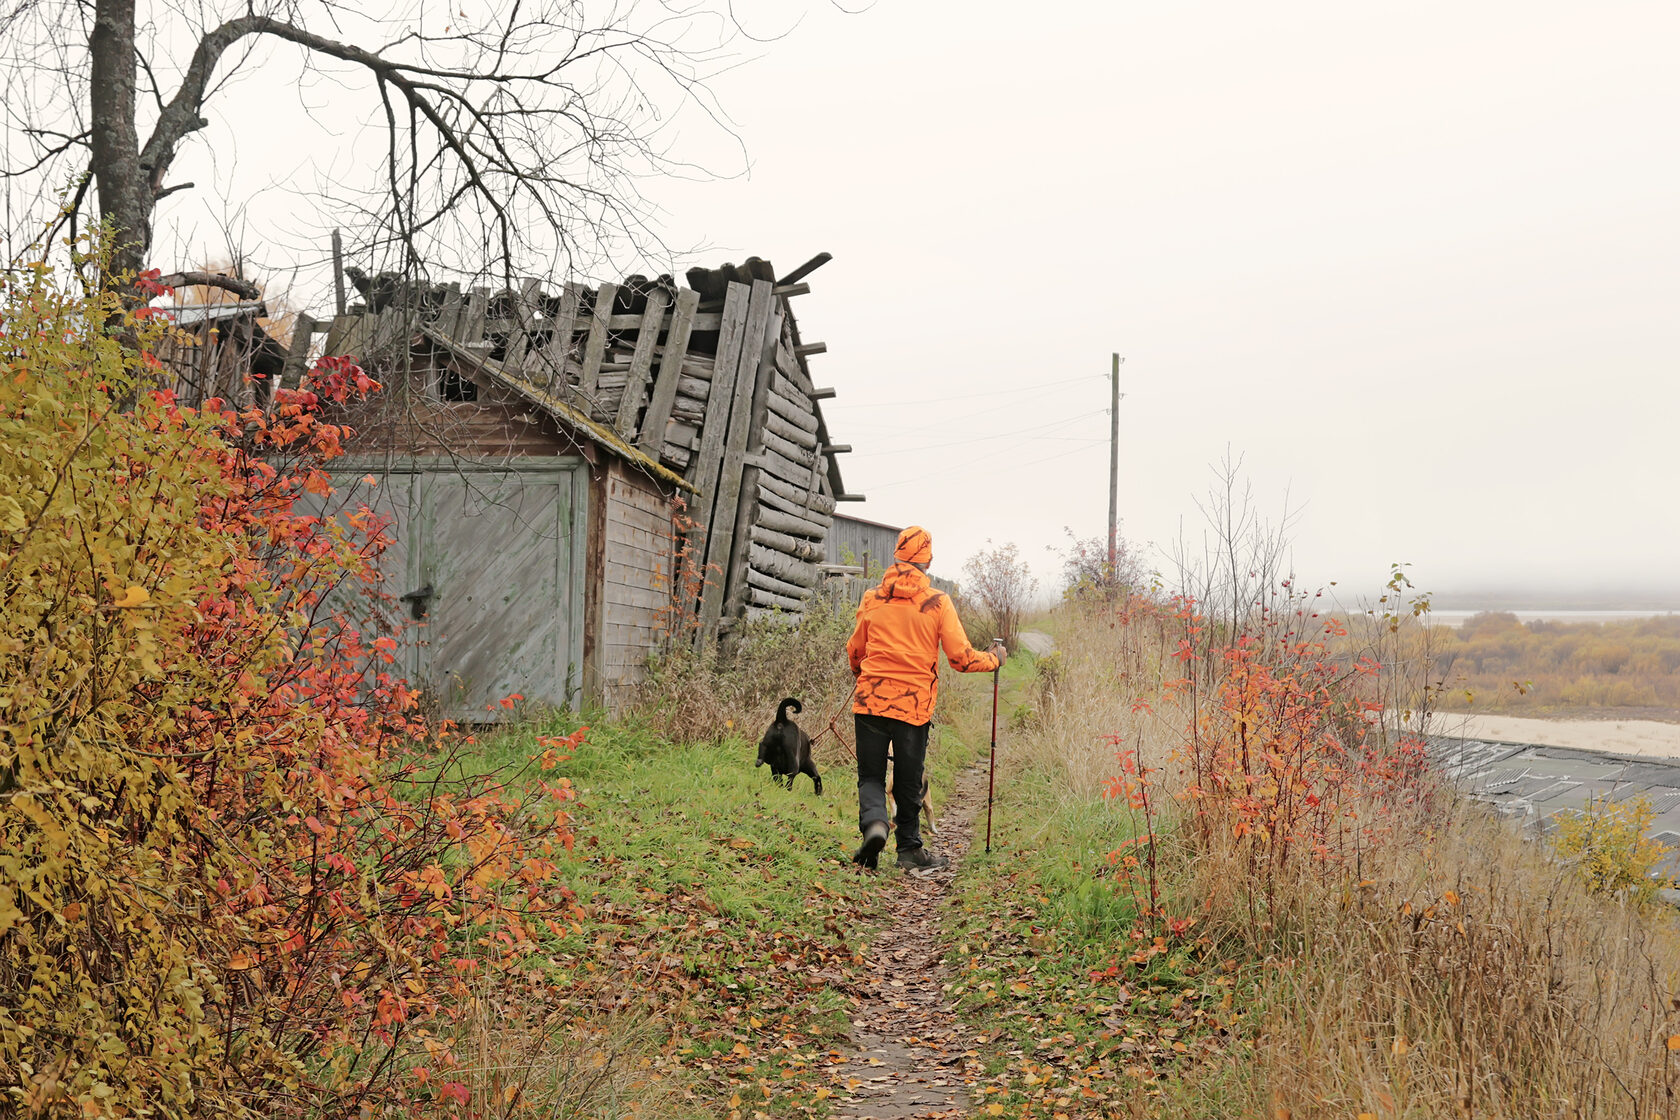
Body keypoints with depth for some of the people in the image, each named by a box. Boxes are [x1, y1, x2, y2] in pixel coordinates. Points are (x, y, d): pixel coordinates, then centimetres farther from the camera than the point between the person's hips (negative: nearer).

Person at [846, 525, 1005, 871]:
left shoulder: (872, 599, 4)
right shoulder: (938, 602, -3)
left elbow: (855, 652, 16)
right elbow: (961, 658, -3)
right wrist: (995, 659, 16)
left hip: (870, 701, 1)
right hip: (914, 706, -1)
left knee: (871, 776, 9)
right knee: (908, 781, 12)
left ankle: (873, 822, -16)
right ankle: (909, 849, 20)